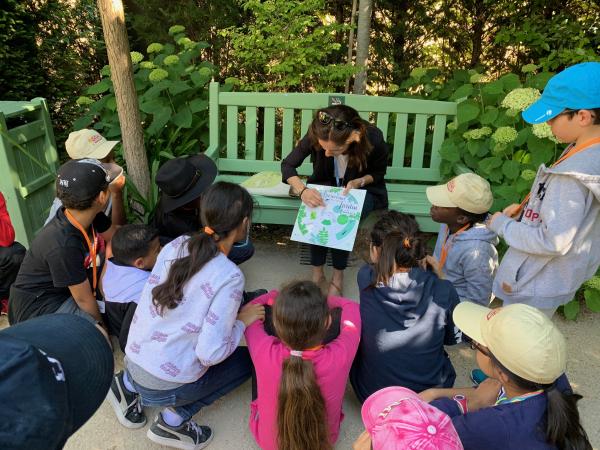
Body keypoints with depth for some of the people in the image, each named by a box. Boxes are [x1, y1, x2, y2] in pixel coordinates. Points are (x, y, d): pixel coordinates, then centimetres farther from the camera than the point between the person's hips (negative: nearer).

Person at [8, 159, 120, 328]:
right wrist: (103, 326, -7)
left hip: (63, 290, 9)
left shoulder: (88, 216, -13)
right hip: (38, 310, -9)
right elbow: (84, 300, -22)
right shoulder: (63, 246, -36)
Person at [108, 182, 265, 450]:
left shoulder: (175, 245, -5)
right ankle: (175, 419, 3)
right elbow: (210, 354, -23)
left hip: (134, 360, 6)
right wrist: (242, 321, -7)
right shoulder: (229, 276, -23)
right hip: (164, 385, -6)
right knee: (249, 358, 13)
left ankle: (129, 384, 18)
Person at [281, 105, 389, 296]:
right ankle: (317, 273, -13)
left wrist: (359, 182, -27)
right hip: (327, 186, 2)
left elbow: (379, 173, -6)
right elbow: (287, 165, -15)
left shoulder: (374, 139, -29)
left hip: (361, 188, -1)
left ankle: (338, 276, -12)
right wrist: (302, 190, -34)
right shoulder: (315, 135, -27)